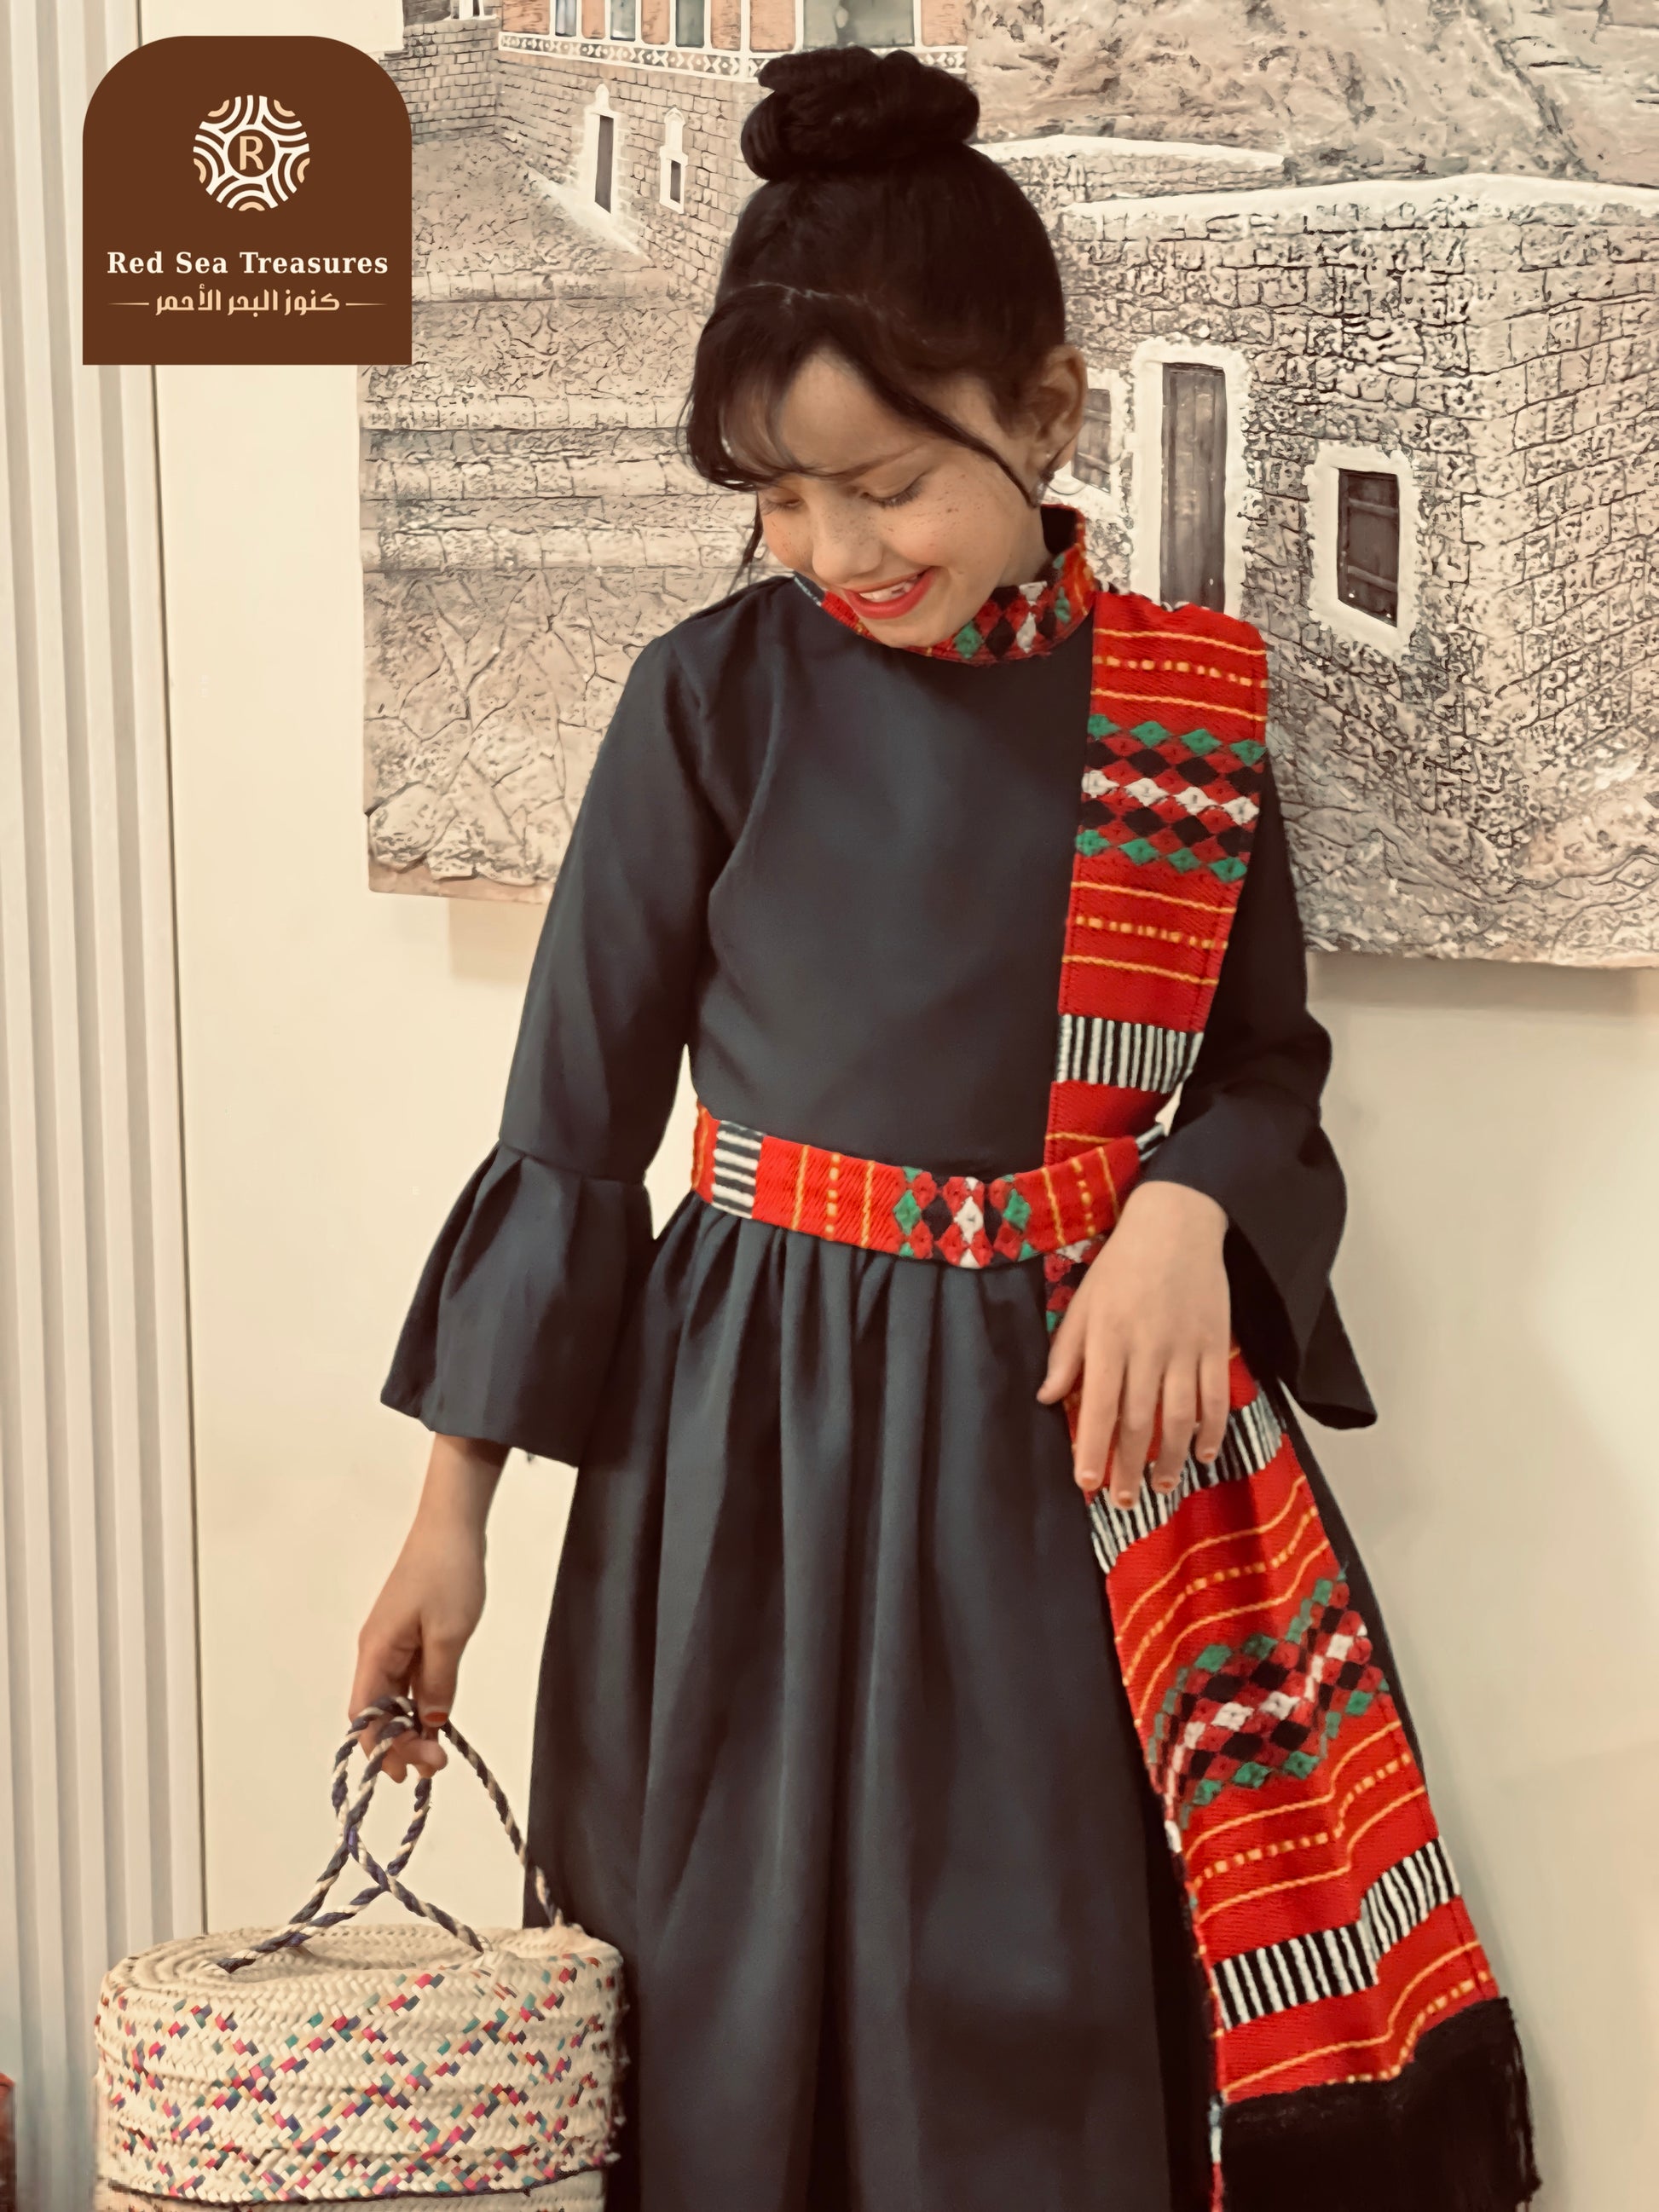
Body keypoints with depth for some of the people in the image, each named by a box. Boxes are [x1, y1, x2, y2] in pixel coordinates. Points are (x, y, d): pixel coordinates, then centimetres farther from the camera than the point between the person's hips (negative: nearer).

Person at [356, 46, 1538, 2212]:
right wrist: (456, 1506, 1)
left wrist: (1181, 1216, -15)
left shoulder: (1188, 707, 0)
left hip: (1082, 1414, 1)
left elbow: (1264, 1069, 9)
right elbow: (574, 1114, 1)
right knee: (745, 2030, 4)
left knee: (1078, 2023, 4)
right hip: (762, 1412, -1)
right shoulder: (714, 695, -4)